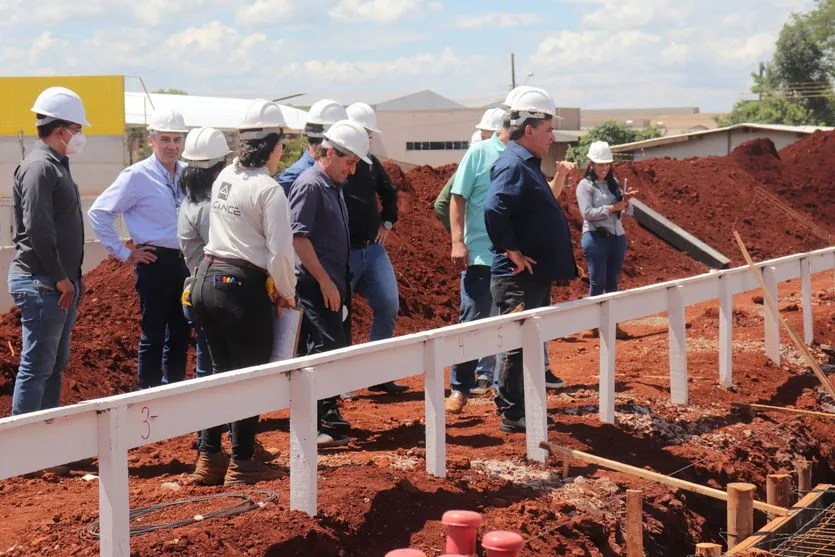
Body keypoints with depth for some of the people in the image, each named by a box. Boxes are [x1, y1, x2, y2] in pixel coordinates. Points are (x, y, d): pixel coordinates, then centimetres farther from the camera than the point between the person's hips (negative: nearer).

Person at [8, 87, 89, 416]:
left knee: (55, 365, 15)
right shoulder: (40, 167, -14)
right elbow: (38, 230, -22)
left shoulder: (56, 165, 17)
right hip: (41, 285, -10)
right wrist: (59, 279, -18)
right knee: (36, 366, -6)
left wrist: (72, 278, 16)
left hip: (60, 285, 10)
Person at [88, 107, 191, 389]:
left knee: (180, 334, 13)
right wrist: (123, 253, -8)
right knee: (153, 335, 1)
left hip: (184, 261, 6)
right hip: (155, 262, -6)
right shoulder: (137, 176, -8)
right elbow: (98, 213, -8)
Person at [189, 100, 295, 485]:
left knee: (222, 369, 18)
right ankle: (242, 463, 15)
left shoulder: (225, 177, 7)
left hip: (207, 280, 7)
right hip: (242, 287, -7)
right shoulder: (269, 190, -14)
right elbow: (280, 251, -16)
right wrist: (287, 293, -1)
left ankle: (209, 458, 22)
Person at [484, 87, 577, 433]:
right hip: (518, 278, -11)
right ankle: (512, 416, 5)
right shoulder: (513, 164, -17)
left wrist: (558, 181, 21)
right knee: (519, 347, -3)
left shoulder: (527, 164, 17)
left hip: (536, 277, 11)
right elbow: (493, 210, -31)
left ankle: (525, 408, 26)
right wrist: (512, 251, -25)